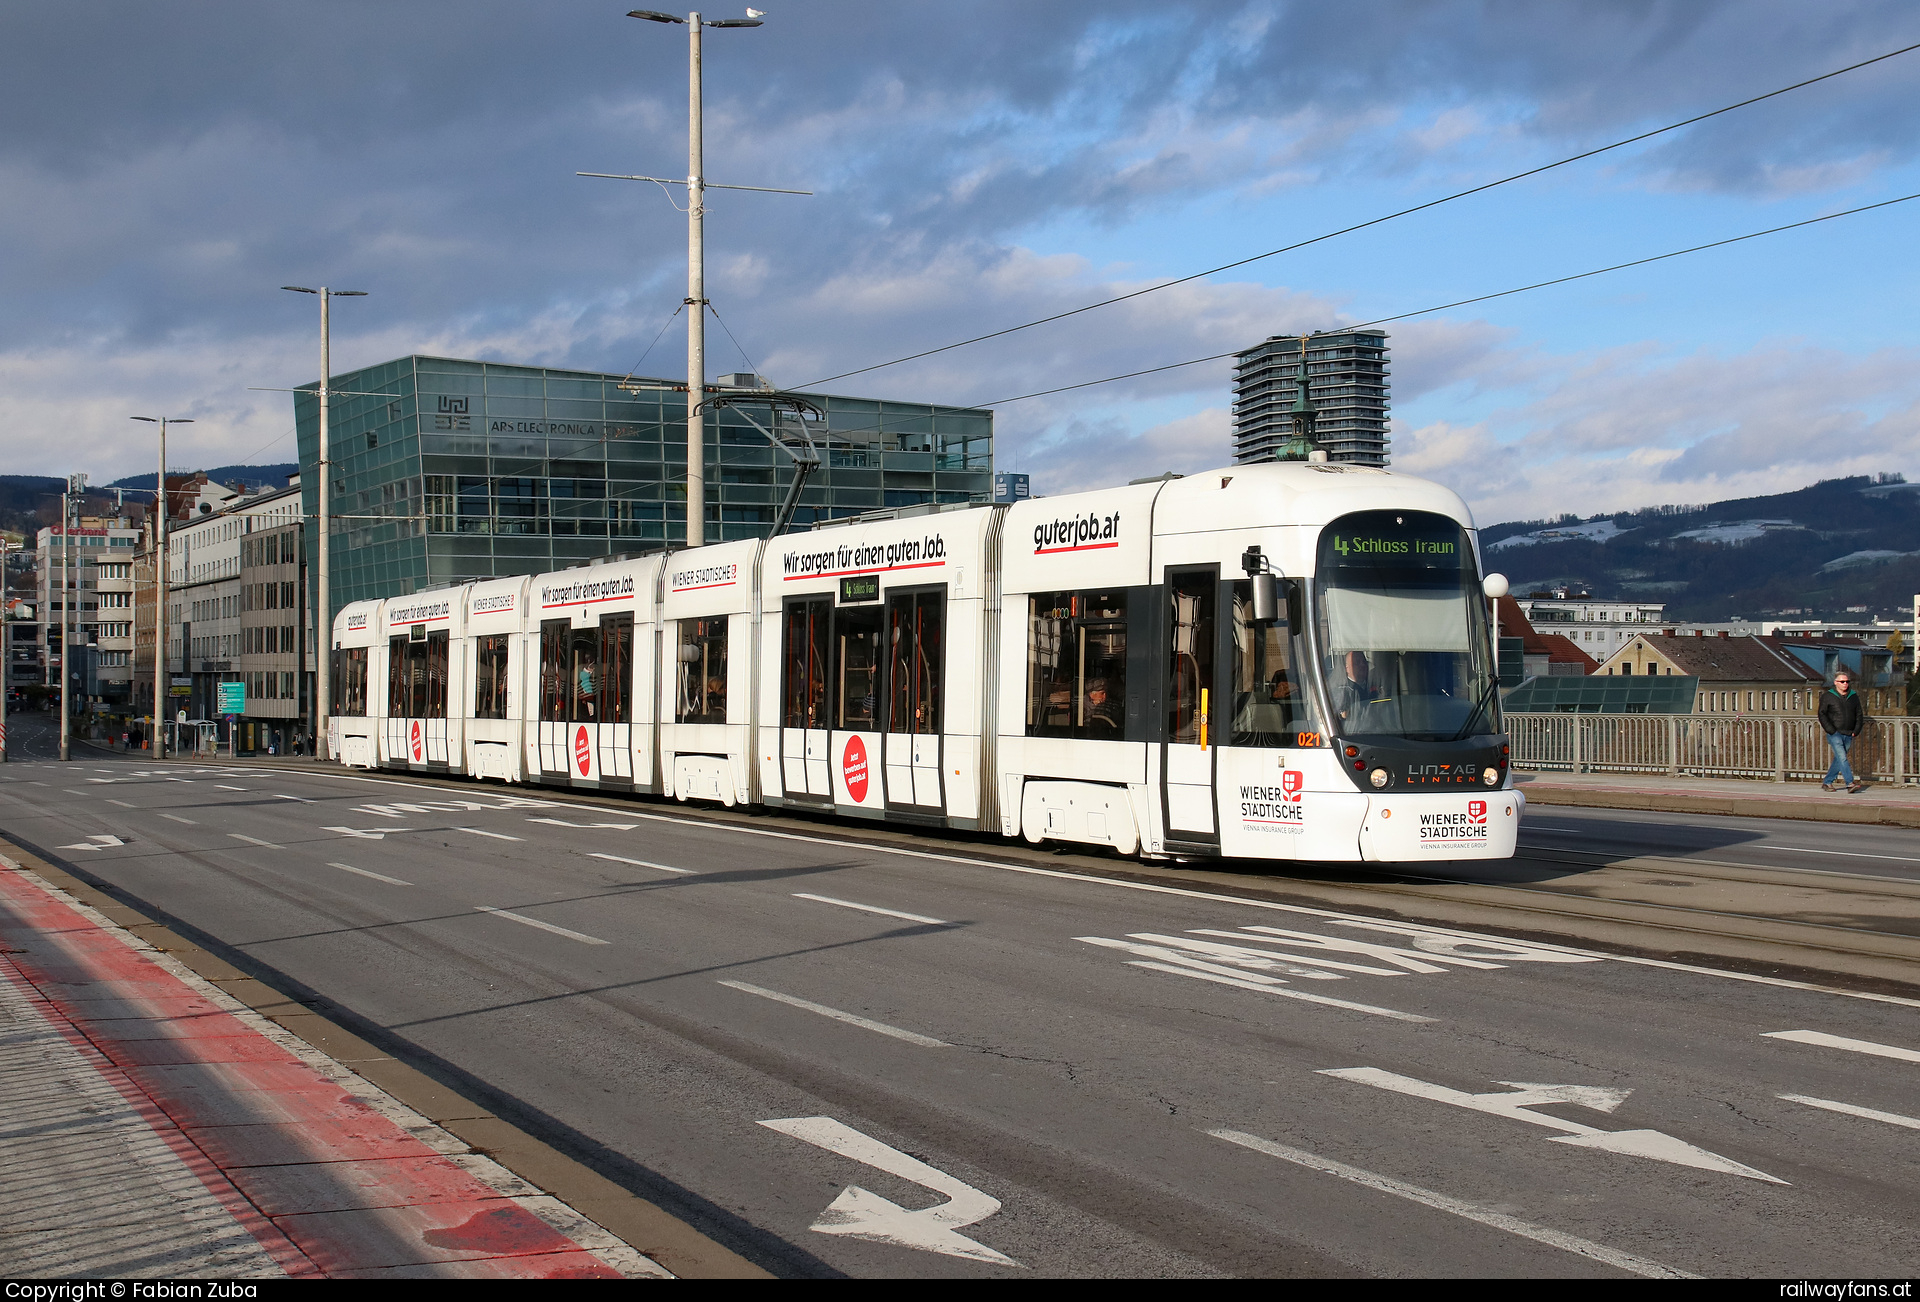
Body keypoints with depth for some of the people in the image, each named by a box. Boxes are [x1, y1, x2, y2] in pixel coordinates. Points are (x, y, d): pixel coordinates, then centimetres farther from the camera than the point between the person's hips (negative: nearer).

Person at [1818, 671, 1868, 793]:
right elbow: (1822, 715, -3)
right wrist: (1831, 731, -11)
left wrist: (1856, 731, 4)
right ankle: (1850, 783, -23)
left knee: (1838, 760, 8)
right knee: (1842, 758, -16)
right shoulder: (1827, 697, -1)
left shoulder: (1854, 697, 12)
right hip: (1834, 734, -5)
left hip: (1848, 735, 5)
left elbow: (1859, 715, 16)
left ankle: (1827, 782, 19)